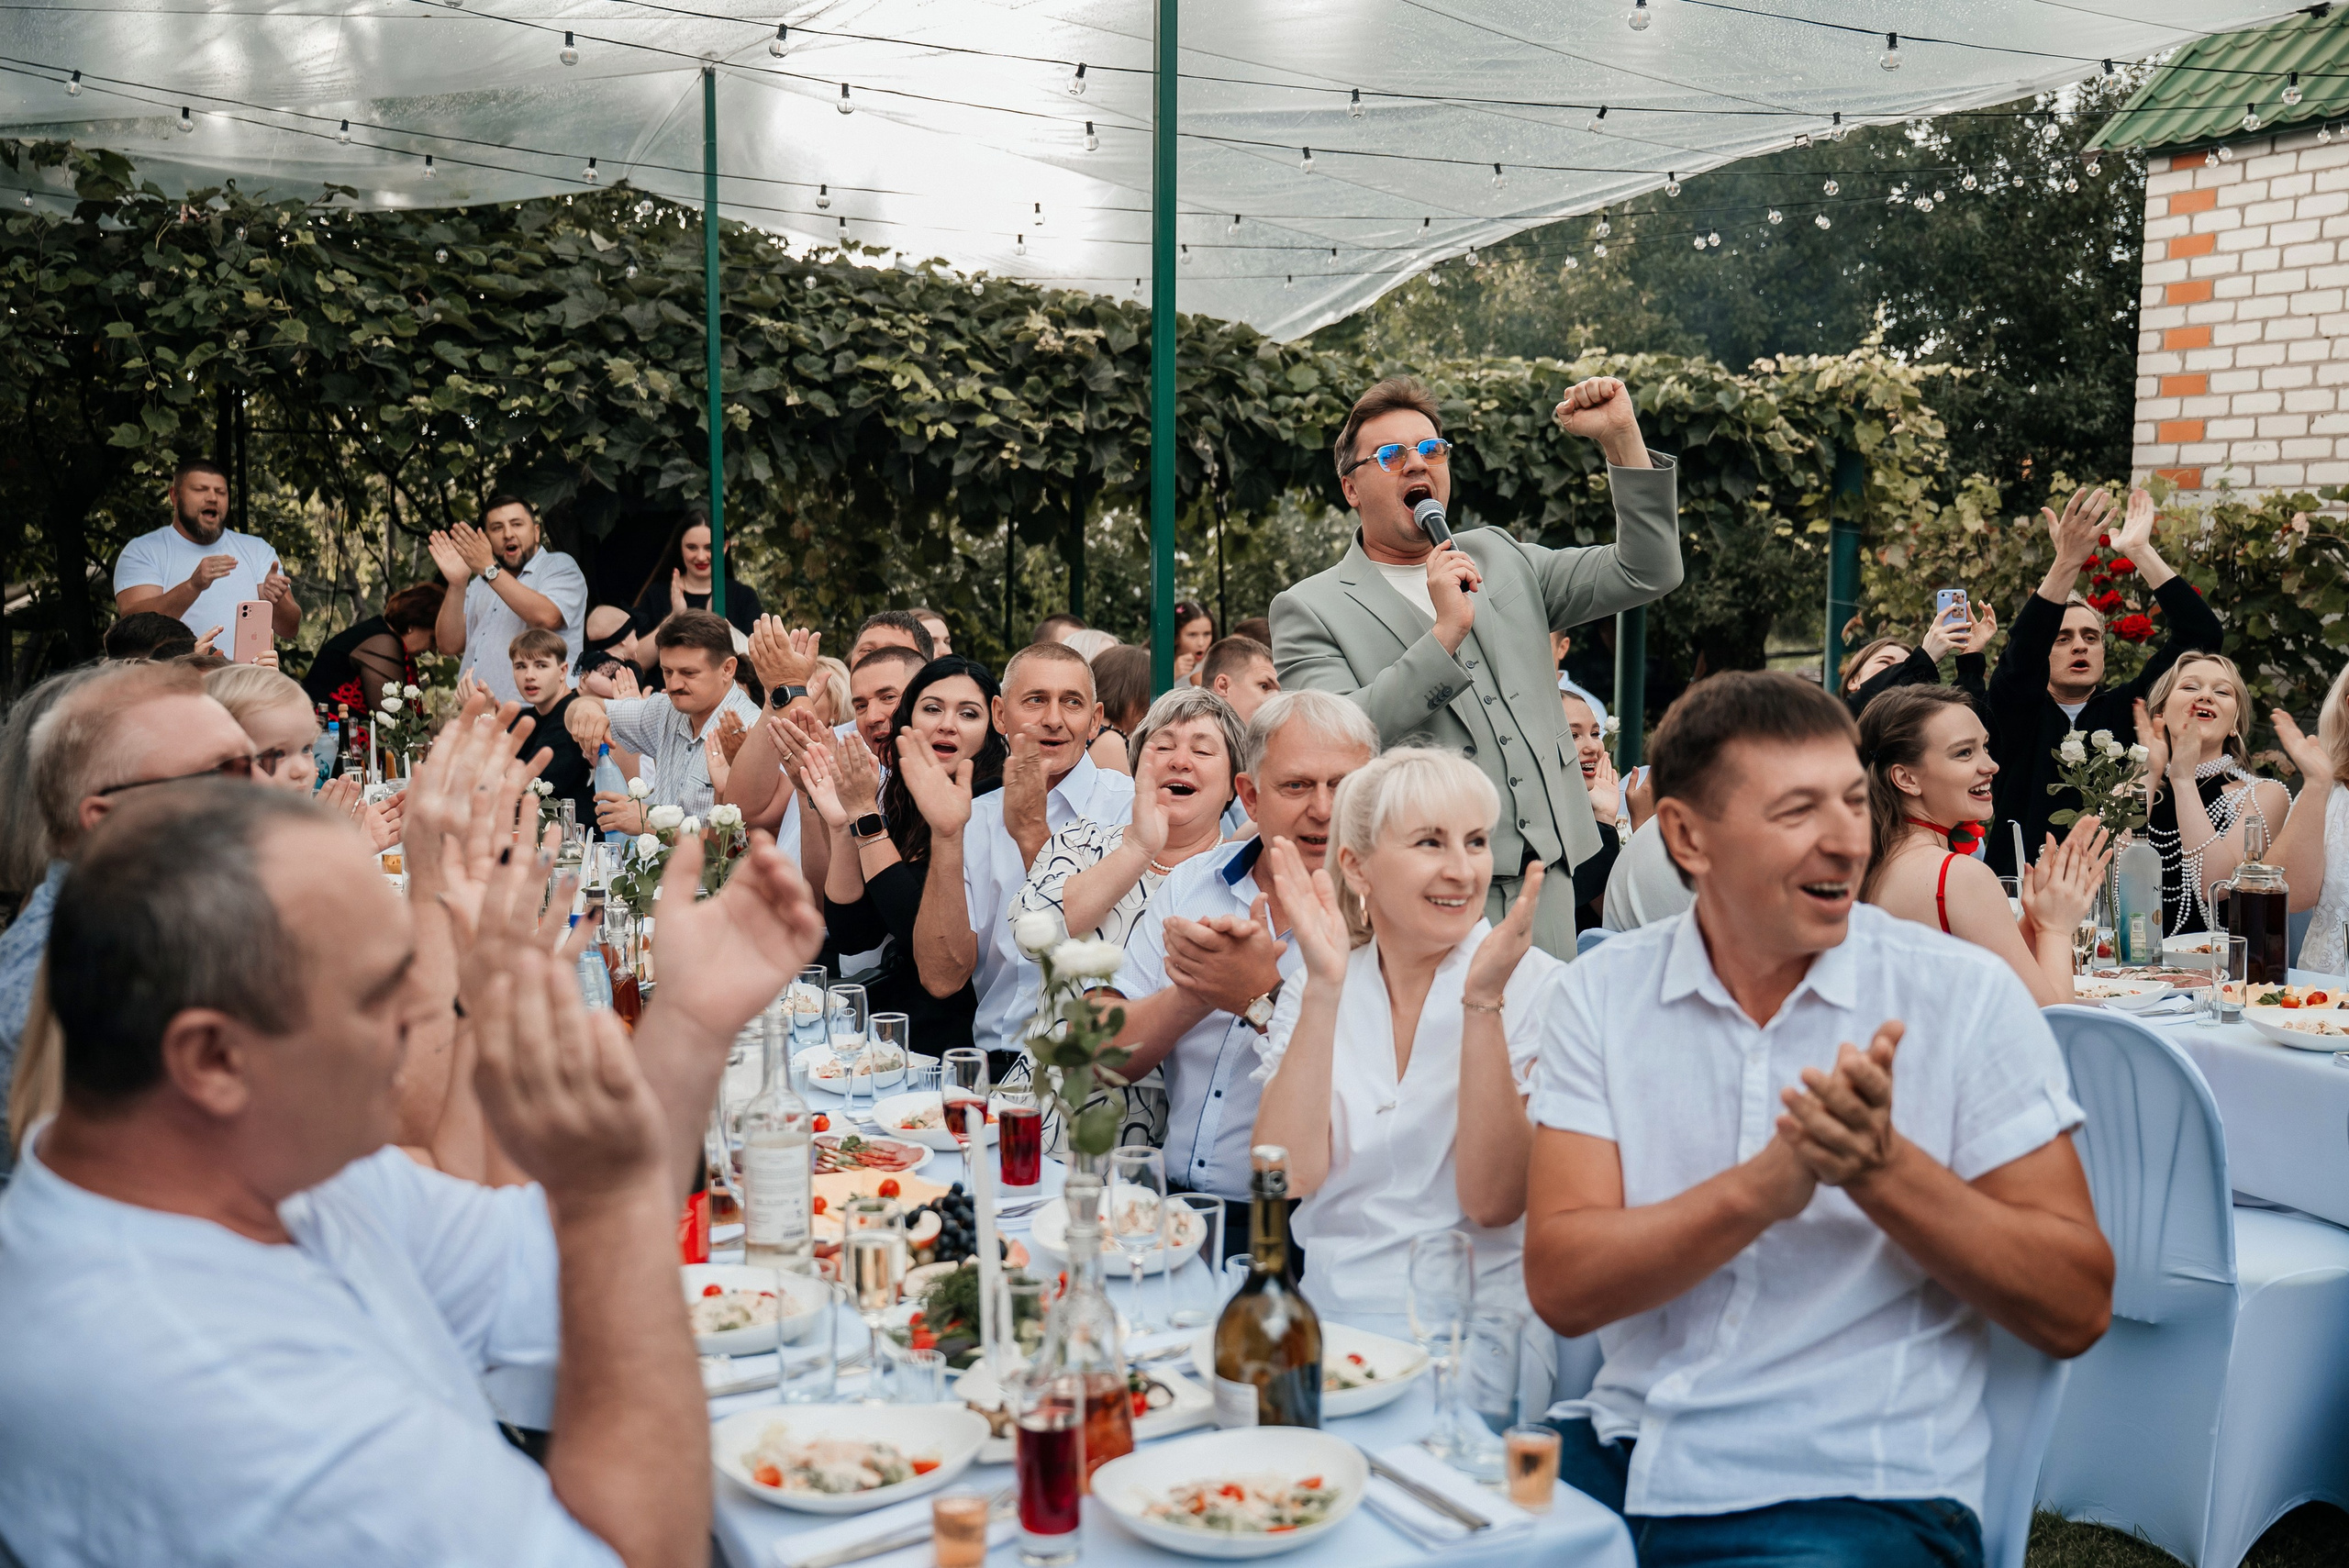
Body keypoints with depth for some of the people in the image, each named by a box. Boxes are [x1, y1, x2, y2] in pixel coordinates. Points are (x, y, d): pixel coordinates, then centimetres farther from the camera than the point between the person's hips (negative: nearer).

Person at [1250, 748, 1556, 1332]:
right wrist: (1324, 988, -15)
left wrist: (1483, 1000, -20)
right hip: (1321, 1311, 2)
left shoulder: (1540, 990, -3)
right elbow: (1287, 1176, -9)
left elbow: (1493, 1204, -12)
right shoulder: (1310, 993, 6)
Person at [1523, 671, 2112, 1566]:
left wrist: (1882, 1167, -19)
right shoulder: (1603, 994, 2)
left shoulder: (1967, 997, -3)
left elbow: (2076, 1310, -4)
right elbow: (1561, 1287, -7)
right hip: (1622, 1451, 2)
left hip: (1857, 1488, -2)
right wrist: (1765, 1185, -22)